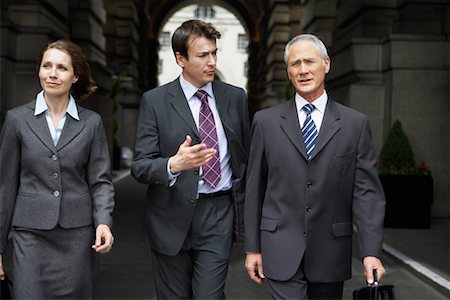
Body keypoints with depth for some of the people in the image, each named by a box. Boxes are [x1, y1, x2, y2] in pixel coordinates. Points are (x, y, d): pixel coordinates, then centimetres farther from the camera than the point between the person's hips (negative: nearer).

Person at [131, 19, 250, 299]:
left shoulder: (235, 97, 5)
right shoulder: (155, 101, -4)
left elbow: (246, 157, 11)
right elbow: (140, 167, -8)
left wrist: (247, 210, 5)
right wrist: (174, 164, -28)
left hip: (219, 215, 1)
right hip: (172, 216, -1)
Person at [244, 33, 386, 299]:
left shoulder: (356, 124, 2)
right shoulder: (266, 121, 3)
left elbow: (367, 192, -2)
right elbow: (254, 189, 5)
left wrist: (371, 252, -9)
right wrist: (253, 247, 4)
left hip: (331, 253, 1)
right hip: (282, 251, -1)